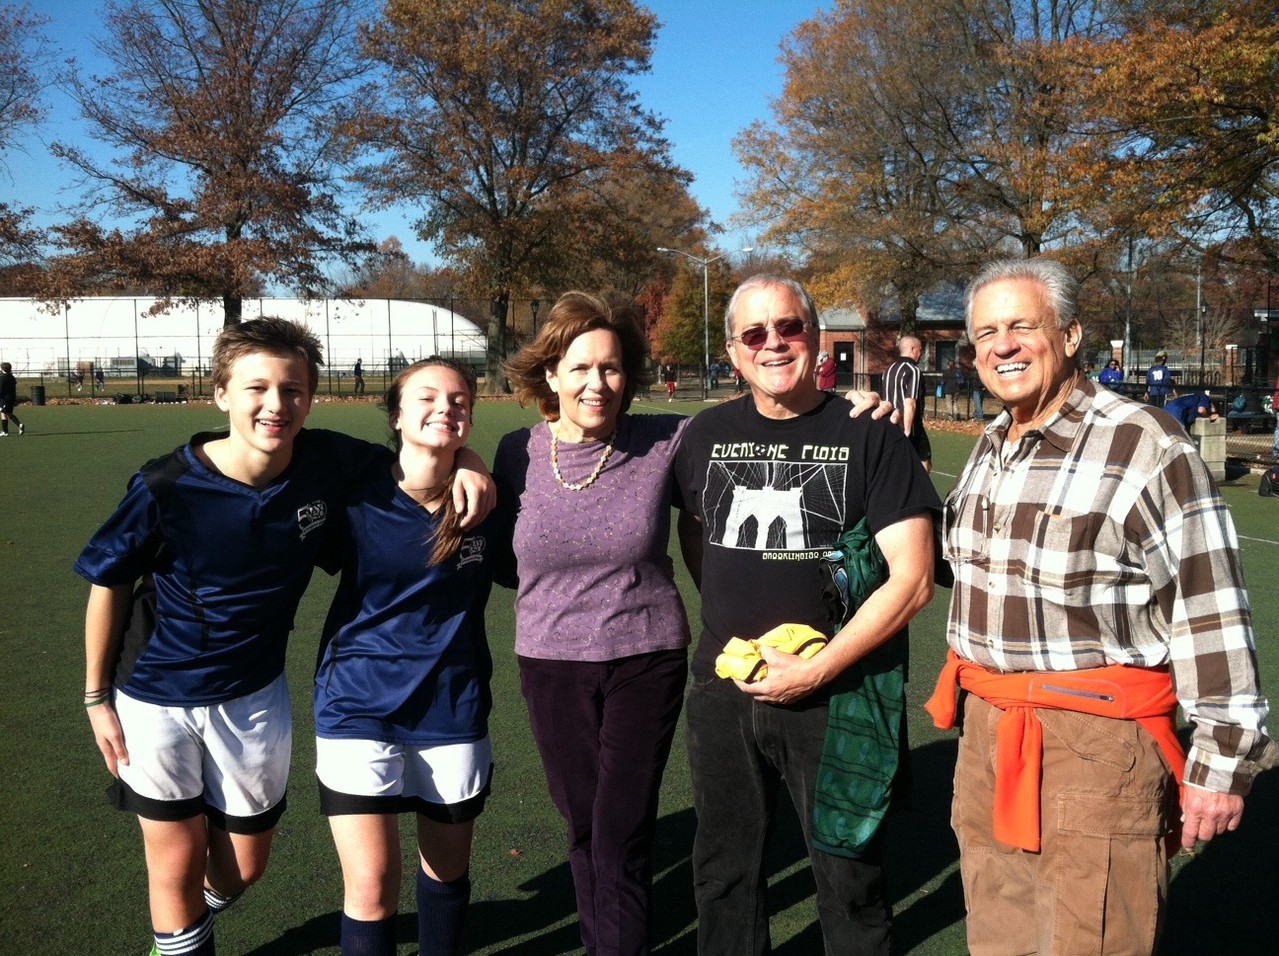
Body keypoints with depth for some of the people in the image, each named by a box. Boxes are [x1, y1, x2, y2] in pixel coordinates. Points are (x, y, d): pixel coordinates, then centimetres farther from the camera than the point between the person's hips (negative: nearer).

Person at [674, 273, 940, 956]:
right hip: (722, 694, 4)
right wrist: (728, 633, 9)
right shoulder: (707, 435, 5)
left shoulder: (868, 436, -8)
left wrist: (814, 670, -16)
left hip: (831, 699, -4)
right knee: (724, 874, 19)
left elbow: (913, 578, -13)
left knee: (850, 881, 11)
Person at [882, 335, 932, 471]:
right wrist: (907, 432, -21)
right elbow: (910, 404, -22)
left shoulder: (890, 370, 12)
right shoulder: (913, 371, -14)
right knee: (923, 466, 0)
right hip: (911, 429, -8)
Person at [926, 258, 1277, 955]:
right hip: (985, 728, 7)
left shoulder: (1146, 448, -14)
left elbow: (1211, 618, -13)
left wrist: (1222, 762, -11)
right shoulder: (990, 448, 10)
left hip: (1097, 738, -7)